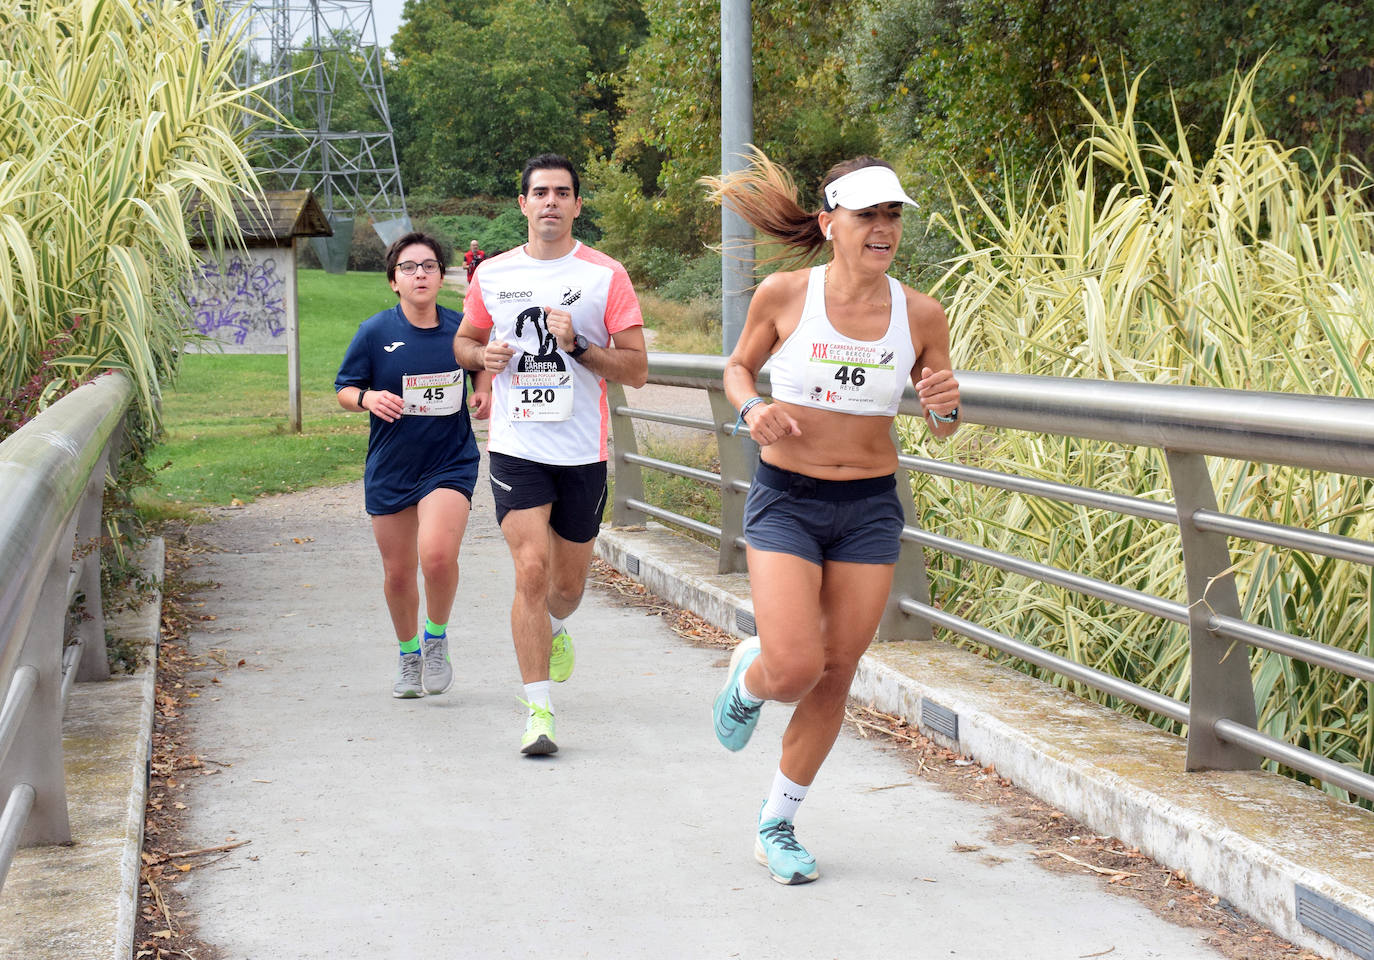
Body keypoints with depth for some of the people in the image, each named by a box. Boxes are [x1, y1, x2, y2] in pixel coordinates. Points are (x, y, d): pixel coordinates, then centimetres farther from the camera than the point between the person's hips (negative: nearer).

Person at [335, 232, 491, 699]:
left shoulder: (461, 327, -2)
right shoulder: (375, 332, -6)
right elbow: (344, 389, 2)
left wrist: (484, 391, -1)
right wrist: (368, 398, -19)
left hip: (451, 463, -1)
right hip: (390, 468, 1)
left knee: (438, 555, -23)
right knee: (398, 573, 9)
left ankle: (436, 638, 6)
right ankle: (408, 654, 35)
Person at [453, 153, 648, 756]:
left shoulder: (606, 276, -2)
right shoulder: (492, 275, 5)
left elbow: (637, 370, -3)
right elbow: (463, 342, 21)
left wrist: (577, 345, -18)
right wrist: (483, 354, -3)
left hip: (583, 453, 0)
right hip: (516, 449, 0)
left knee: (569, 582, 13)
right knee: (531, 570, -14)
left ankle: (554, 629, 50)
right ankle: (539, 711, -8)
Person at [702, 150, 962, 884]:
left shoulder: (920, 316, -5)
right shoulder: (783, 295, -9)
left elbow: (941, 428, 6)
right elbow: (738, 366, 9)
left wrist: (946, 407, -17)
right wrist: (751, 410, -12)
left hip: (870, 507, 2)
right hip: (785, 499, -2)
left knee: (835, 674, 6)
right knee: (794, 669, -15)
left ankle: (777, 823, 27)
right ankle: (747, 677, 25)